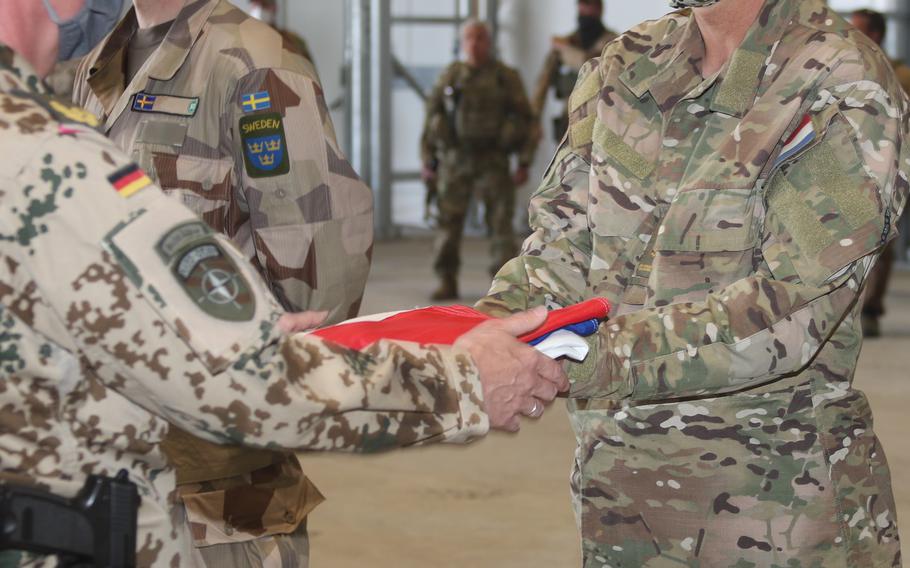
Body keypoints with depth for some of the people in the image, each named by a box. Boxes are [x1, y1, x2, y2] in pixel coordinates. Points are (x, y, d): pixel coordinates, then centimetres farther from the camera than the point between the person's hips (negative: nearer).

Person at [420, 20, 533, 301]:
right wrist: (428, 162, 3)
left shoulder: (507, 77, -1)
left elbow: (524, 120, 0)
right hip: (455, 161, 1)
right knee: (449, 221, -2)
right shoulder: (450, 77, 4)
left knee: (501, 222, -4)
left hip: (492, 161, -1)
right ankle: (447, 283, 6)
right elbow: (432, 117, 7)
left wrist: (524, 164, -6)